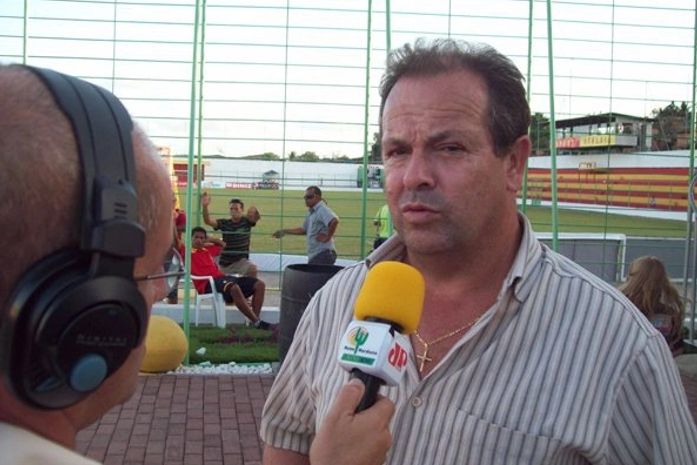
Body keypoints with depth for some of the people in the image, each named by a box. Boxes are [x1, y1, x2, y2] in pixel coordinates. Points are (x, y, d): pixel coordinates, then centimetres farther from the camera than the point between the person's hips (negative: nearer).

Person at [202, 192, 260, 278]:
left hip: (241, 260, -2)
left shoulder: (246, 221, -4)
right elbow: (208, 221, -15)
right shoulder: (224, 223, -1)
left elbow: (257, 217, -24)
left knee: (252, 267, -31)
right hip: (225, 263, 3)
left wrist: (254, 210, -49)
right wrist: (205, 207, -33)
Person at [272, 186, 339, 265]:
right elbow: (304, 229, 30)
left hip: (322, 255, -10)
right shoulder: (311, 212, 18)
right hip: (314, 255, 10)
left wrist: (327, 237, -24)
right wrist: (284, 232, 28)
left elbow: (334, 221, -32)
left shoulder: (322, 210, -14)